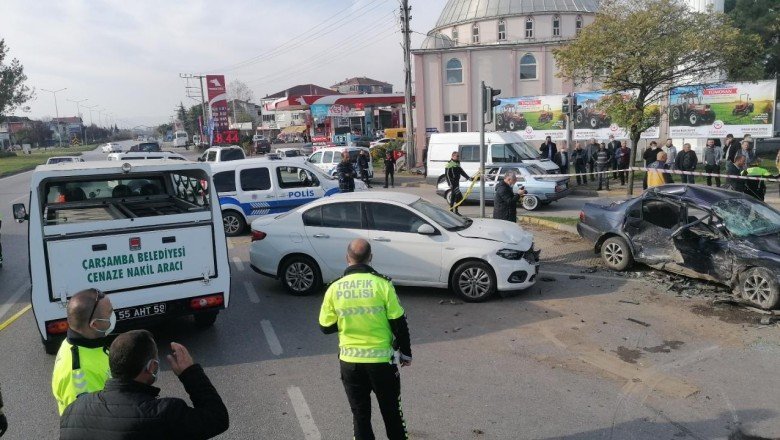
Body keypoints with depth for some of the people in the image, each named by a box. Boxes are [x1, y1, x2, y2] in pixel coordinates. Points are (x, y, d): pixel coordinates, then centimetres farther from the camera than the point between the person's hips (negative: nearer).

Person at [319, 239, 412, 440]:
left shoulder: (334, 288, -7)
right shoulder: (382, 284, -13)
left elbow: (326, 327, 1)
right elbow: (399, 324, -9)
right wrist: (405, 353, 5)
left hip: (350, 361, 1)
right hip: (382, 360, -1)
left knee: (360, 414, 15)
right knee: (391, 411, 18)